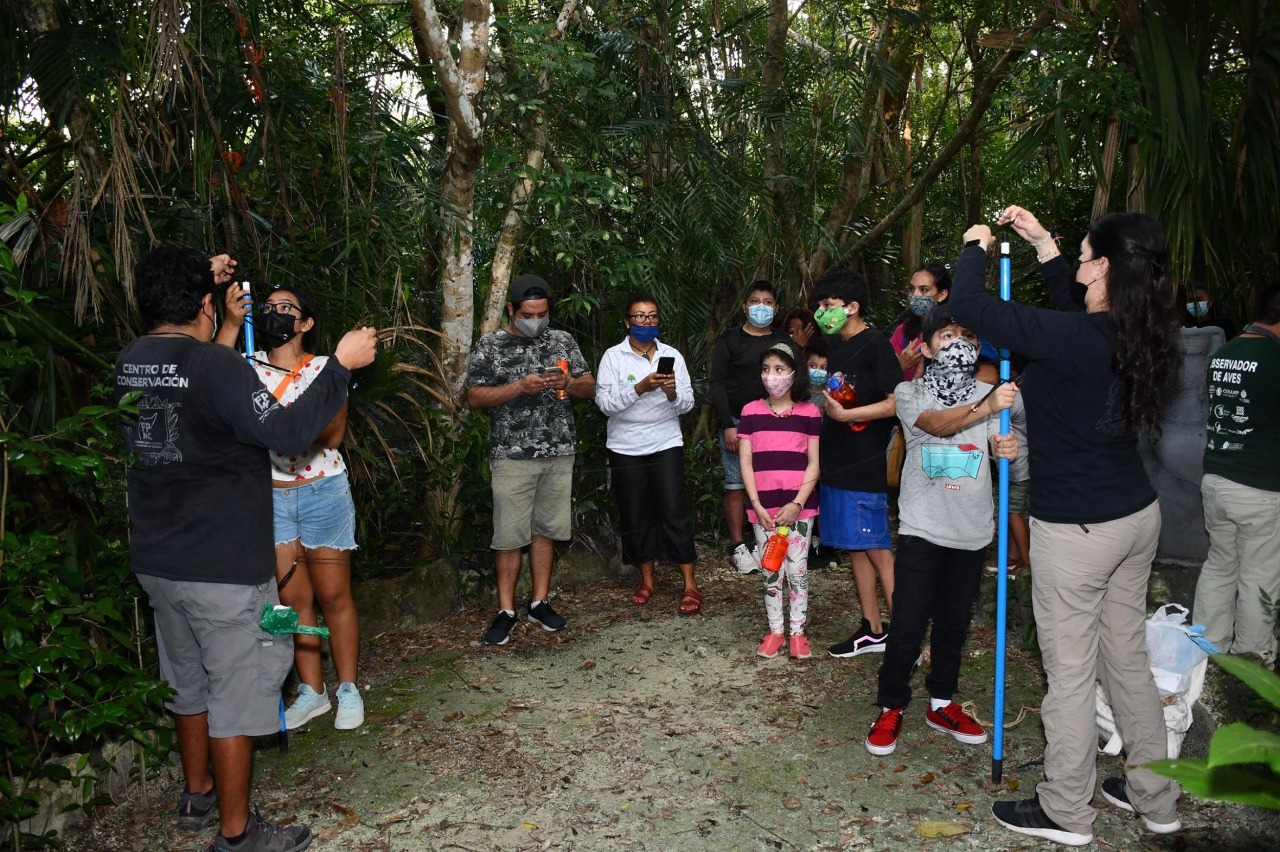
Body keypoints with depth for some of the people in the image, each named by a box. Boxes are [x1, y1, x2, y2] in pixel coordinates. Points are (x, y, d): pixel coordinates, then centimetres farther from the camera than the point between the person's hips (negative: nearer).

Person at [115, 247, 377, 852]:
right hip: (222, 568, -8)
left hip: (155, 560, 8)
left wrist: (202, 278, 30)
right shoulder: (215, 365, -21)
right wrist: (341, 365, -19)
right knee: (238, 688, 4)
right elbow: (288, 432, -27)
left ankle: (198, 795, 40)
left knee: (188, 678, 23)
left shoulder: (129, 361, 4)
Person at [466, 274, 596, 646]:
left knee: (544, 530, 10)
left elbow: (589, 387, 11)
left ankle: (540, 603, 21)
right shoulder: (489, 346, 0)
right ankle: (506, 611, 11)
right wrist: (520, 386, -18)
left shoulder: (563, 341, 9)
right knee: (509, 536, 0)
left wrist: (568, 383, -11)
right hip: (512, 456, -3)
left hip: (559, 453, 3)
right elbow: (475, 397, -5)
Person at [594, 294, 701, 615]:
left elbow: (687, 405, 3)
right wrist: (641, 388, -23)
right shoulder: (613, 356, -2)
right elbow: (605, 403, -12)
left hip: (666, 444, 0)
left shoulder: (672, 356, 4)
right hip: (625, 448, 0)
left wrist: (673, 393, -18)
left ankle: (690, 586, 3)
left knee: (675, 512, -5)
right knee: (635, 516, 8)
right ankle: (647, 580, 25)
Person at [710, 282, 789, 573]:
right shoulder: (730, 339, 4)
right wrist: (728, 425, -9)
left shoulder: (783, 341, 13)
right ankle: (738, 547, 6)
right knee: (735, 486, -2)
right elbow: (717, 383, -1)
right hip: (737, 421, -2)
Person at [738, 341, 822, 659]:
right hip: (763, 506, 1)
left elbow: (814, 463, -2)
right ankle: (775, 630, 21)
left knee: (797, 568, 4)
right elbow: (746, 462, 0)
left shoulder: (809, 413, -1)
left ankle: (798, 632, 18)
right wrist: (757, 506, -8)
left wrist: (796, 504, -11)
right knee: (771, 571, 8)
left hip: (799, 505, -1)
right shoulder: (751, 412, 2)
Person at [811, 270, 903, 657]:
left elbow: (896, 403, -18)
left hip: (864, 465, -8)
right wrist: (822, 402, 8)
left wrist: (845, 414, -22)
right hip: (836, 462, 8)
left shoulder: (875, 344, -11)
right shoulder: (833, 345, 14)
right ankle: (873, 630, 23)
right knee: (855, 549, 13)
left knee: (877, 550, -5)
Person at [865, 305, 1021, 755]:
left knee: (954, 621, 14)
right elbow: (939, 423, -22)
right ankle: (890, 707, 15)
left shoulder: (989, 393, 7)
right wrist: (986, 406, -40)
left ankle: (942, 703, 31)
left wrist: (1009, 449, -29)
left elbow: (998, 441, -4)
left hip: (972, 530, 3)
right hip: (922, 528, -3)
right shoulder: (909, 393, -2)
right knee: (908, 624, -3)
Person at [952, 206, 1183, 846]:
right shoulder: (1136, 335, 0)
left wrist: (976, 246, -2)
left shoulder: (1071, 338, -24)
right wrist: (1041, 242, 23)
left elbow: (968, 306, -21)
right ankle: (1154, 796, 37)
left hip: (1077, 529, -8)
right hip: (1137, 516, 8)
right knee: (1126, 656, 21)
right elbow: (1075, 306, 22)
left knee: (1070, 671, 7)